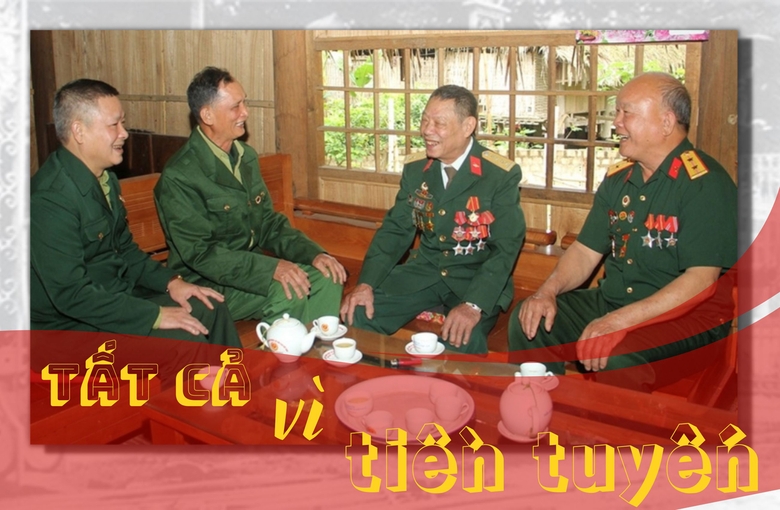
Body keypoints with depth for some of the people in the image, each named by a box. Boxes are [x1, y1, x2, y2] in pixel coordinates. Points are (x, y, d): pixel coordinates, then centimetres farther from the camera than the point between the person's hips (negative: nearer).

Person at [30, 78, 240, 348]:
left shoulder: (105, 179, 7)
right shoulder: (50, 198, -23)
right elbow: (71, 294, -26)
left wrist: (170, 281, 2)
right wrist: (155, 316, -25)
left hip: (117, 297, 9)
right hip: (72, 324, -9)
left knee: (210, 307, 0)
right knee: (185, 338, -22)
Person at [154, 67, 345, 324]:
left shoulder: (246, 156, 8)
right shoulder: (178, 177, -16)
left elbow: (269, 223, 11)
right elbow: (200, 254, -21)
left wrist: (314, 253, -6)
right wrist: (271, 268, -31)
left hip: (251, 268, 7)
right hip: (208, 285, -7)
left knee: (327, 277, -12)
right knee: (288, 292, -28)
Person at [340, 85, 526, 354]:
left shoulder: (502, 175, -13)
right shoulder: (414, 168, 2)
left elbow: (505, 248, -16)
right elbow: (396, 229, 5)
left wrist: (474, 305, -31)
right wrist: (366, 283, -10)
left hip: (477, 277, -4)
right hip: (425, 270, 5)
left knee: (462, 339, -33)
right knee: (358, 315, -14)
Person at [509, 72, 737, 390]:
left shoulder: (705, 184, -14)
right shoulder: (618, 177, 9)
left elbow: (702, 280, -22)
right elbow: (586, 251, 11)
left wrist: (620, 321, -29)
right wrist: (548, 291, -8)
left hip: (686, 317, -7)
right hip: (610, 302, 7)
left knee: (615, 357, -35)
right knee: (529, 320, -7)